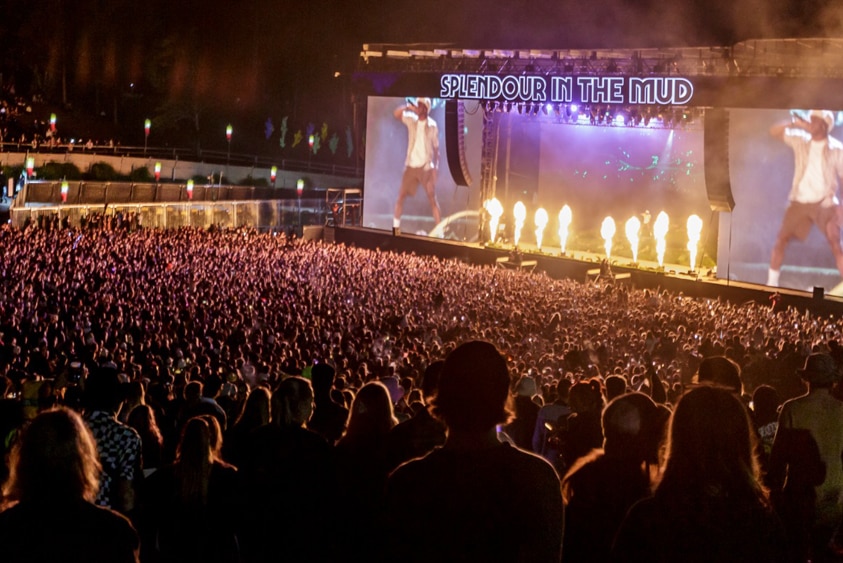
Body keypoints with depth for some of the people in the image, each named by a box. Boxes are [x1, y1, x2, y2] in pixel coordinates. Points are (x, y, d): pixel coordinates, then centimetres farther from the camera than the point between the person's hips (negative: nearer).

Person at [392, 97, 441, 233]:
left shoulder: (432, 125, -3)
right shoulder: (411, 120, 3)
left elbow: (436, 147, 0)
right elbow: (396, 113, -10)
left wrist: (436, 167, -8)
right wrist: (408, 107, -20)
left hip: (426, 166, -3)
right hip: (411, 165, 3)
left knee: (432, 198, -3)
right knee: (401, 195, 4)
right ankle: (396, 227, 12)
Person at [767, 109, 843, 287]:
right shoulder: (801, 141, 3)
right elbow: (774, 131, -2)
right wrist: (795, 124, -15)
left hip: (825, 203, -3)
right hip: (800, 201, 3)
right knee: (781, 239, 0)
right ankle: (771, 284, 9)